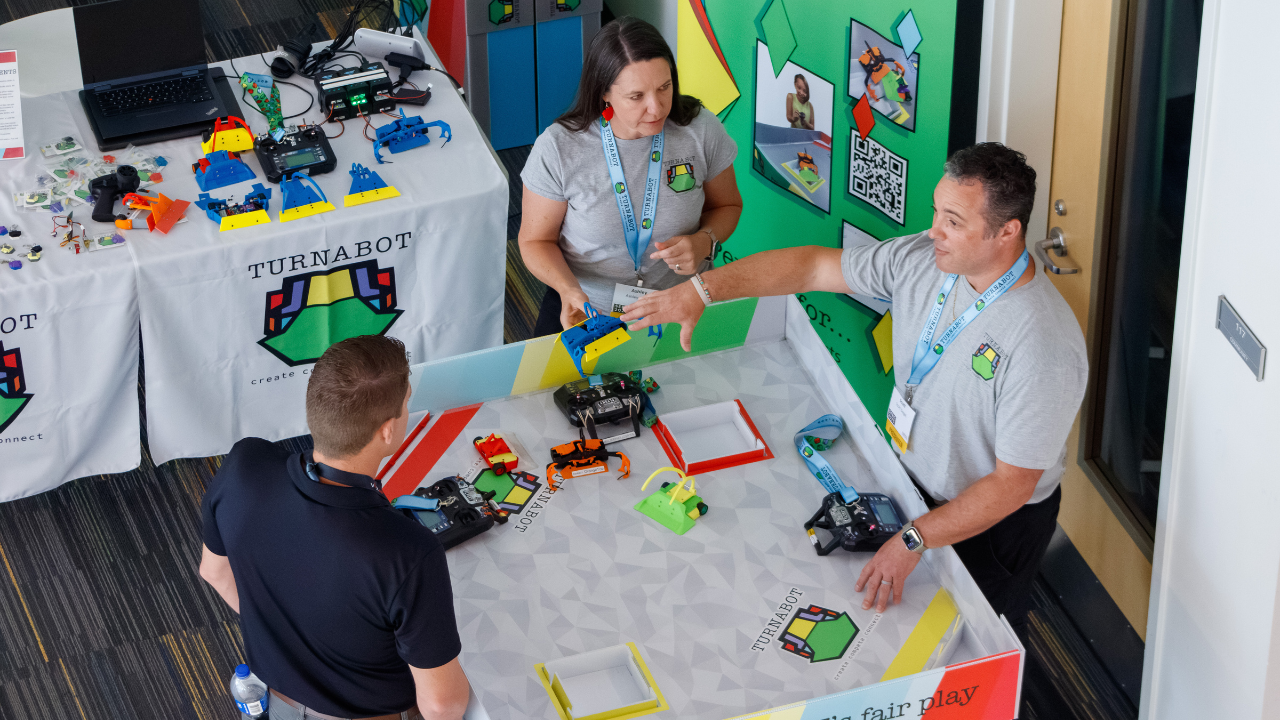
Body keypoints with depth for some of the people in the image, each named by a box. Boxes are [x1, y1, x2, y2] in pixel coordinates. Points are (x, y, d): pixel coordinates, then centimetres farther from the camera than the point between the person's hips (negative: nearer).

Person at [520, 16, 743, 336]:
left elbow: (727, 206, 11)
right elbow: (536, 240, -1)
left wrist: (704, 242, -12)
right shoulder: (558, 149, -13)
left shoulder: (701, 130, -7)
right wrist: (568, 289, -22)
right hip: (587, 306, -1)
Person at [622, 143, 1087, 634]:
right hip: (915, 482, 6)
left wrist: (912, 541, -32)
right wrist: (700, 289, -14)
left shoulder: (1046, 346, -35)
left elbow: (1012, 484, -31)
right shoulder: (922, 259, -15)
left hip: (994, 517, -6)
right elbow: (813, 267, -7)